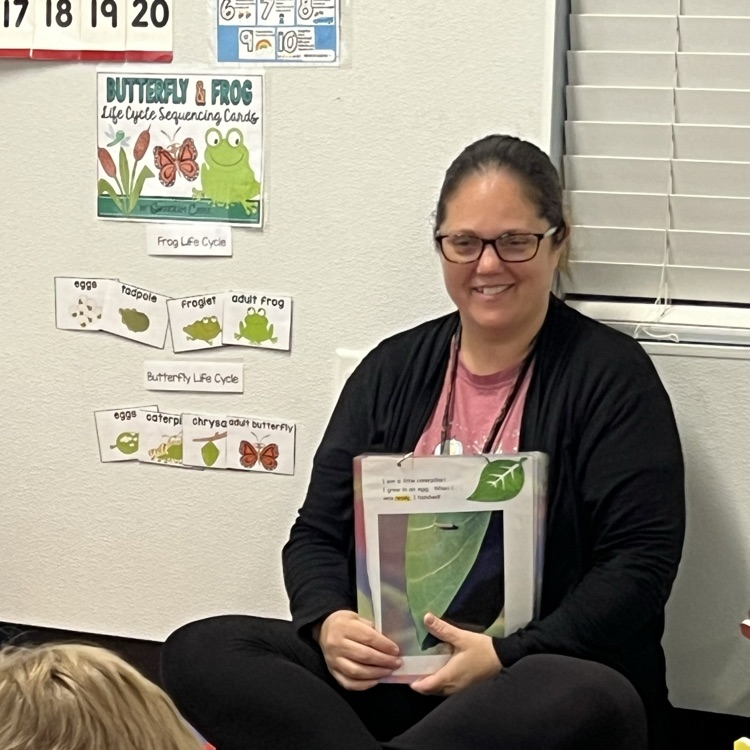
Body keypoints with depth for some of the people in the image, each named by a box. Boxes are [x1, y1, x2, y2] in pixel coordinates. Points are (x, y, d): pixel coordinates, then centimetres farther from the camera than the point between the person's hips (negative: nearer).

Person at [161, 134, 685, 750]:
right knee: (199, 651, -18)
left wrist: (505, 657, -20)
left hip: (537, 678, -3)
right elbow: (318, 532, 12)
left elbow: (642, 561, -8)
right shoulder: (393, 369, 12)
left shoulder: (610, 375, -1)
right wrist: (329, 622, -11)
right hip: (386, 671, 4)